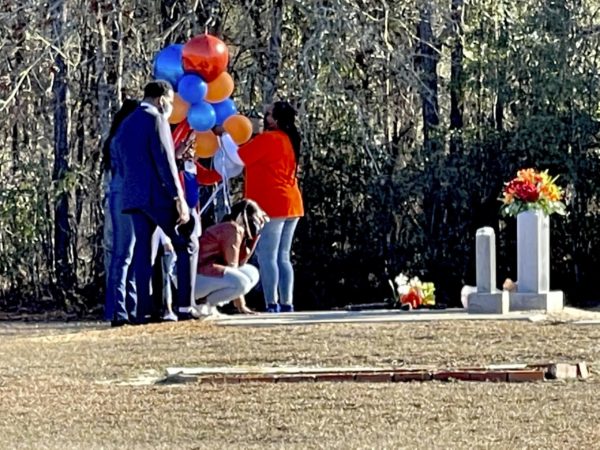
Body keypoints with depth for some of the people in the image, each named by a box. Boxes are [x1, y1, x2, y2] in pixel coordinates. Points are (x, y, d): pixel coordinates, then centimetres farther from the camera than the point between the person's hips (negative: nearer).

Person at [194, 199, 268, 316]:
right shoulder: (233, 229, -14)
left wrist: (256, 234, 12)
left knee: (252, 273, 11)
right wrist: (240, 305, -9)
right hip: (196, 277, -10)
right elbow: (232, 267, -13)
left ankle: (211, 302, 5)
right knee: (241, 282, -29)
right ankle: (200, 303, -14)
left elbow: (240, 262, 7)